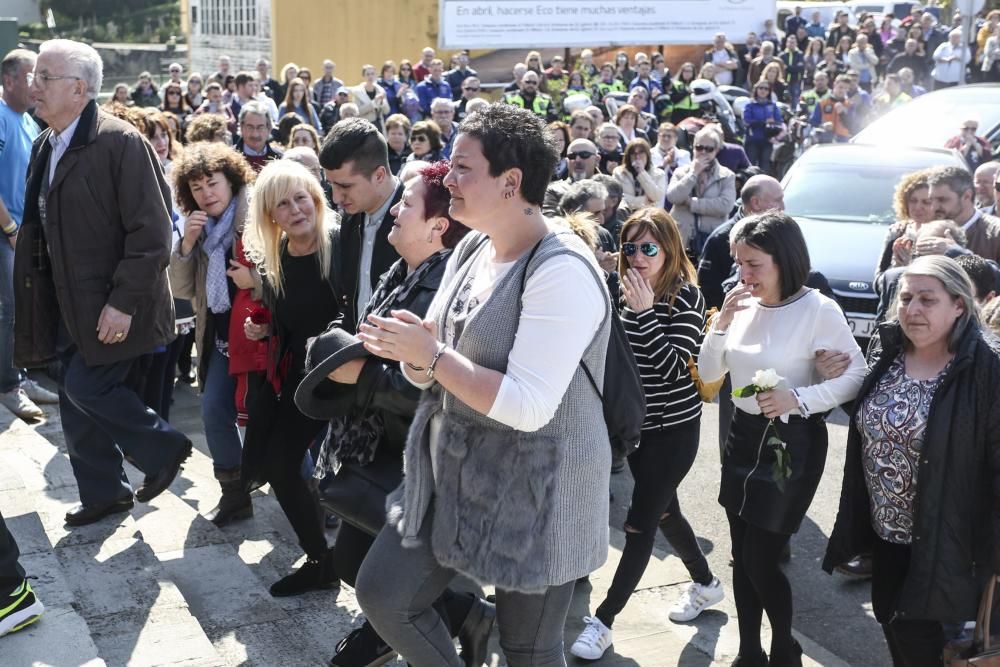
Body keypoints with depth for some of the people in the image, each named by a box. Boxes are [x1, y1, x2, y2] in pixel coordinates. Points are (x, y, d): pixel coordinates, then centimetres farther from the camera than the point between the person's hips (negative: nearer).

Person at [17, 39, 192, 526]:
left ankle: (162, 448, 15)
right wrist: (39, 297, 13)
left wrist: (123, 302, -22)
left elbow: (151, 232, -20)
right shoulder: (44, 147, 9)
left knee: (86, 387, -8)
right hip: (69, 303, 8)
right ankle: (102, 492, 28)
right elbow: (39, 227, 17)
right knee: (75, 397, 12)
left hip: (112, 303, -8)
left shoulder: (121, 142, -17)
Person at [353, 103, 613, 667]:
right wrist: (411, 354, -13)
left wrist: (431, 354, -24)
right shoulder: (472, 249, 4)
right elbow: (441, 365, 10)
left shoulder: (563, 271, -23)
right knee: (383, 594, 12)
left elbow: (528, 406, -28)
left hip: (534, 492, -8)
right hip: (453, 472, 8)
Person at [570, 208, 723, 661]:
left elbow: (674, 368, -23)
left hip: (674, 429, -7)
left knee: (639, 524, -3)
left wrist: (646, 312, -26)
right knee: (664, 512, 20)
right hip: (636, 424, 7)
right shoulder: (629, 291, 3)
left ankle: (603, 620, 6)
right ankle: (706, 584, 42)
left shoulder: (685, 296, -15)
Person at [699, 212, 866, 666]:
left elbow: (857, 376, -15)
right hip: (743, 436, 6)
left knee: (761, 562, 0)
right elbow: (709, 374, 3)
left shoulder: (819, 310, -16)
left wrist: (799, 399, -26)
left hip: (792, 443, -6)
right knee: (742, 557, 13)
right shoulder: (744, 305, 0)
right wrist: (722, 322, -11)